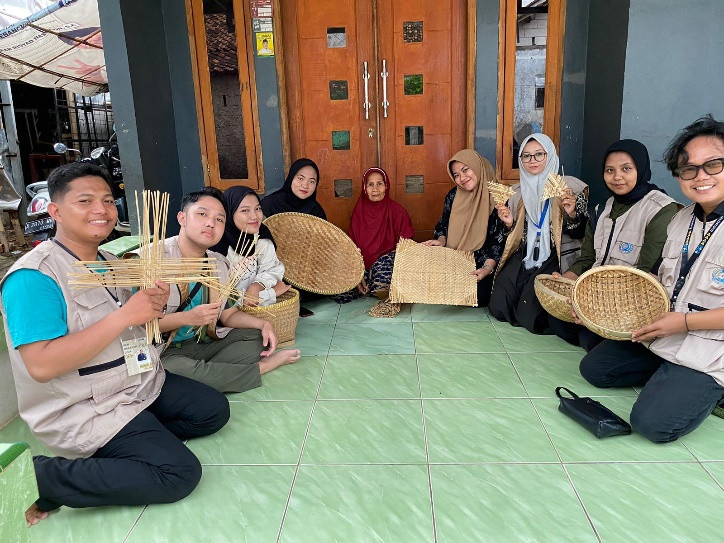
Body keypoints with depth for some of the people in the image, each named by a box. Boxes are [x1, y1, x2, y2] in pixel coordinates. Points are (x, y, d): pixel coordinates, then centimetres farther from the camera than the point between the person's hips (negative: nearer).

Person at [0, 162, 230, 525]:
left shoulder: (109, 262, 8)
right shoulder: (33, 277, -20)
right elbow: (41, 365, -28)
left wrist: (155, 304, -7)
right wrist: (124, 315, -29)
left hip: (142, 384, 9)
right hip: (83, 411, -9)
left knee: (214, 410, 6)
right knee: (180, 473, -16)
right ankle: (43, 478, -7)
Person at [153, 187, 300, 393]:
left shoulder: (219, 264, 6)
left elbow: (229, 315, 12)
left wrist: (263, 324, -5)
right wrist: (187, 318, -29)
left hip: (203, 344, 6)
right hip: (164, 351, -6)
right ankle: (262, 367, -15)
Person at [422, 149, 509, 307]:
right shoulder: (453, 196, 4)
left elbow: (499, 239, -12)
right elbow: (443, 224, 13)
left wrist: (488, 267, -25)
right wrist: (441, 241, -10)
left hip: (483, 263, -3)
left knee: (478, 296, -25)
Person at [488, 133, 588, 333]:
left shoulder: (570, 186, -2)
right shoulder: (518, 193, 13)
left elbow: (580, 233, -2)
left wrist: (571, 214, -21)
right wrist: (509, 223, -2)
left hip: (556, 257, -4)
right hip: (525, 256, 5)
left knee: (530, 313, -20)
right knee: (498, 307, -13)